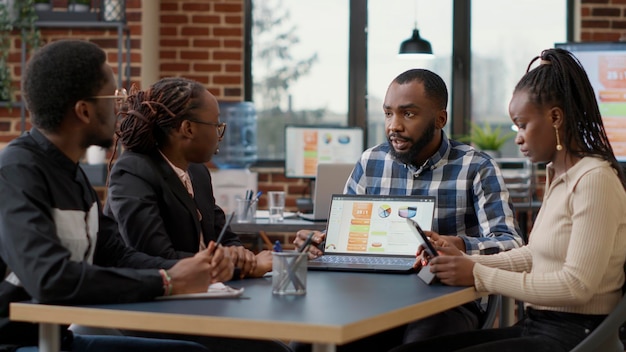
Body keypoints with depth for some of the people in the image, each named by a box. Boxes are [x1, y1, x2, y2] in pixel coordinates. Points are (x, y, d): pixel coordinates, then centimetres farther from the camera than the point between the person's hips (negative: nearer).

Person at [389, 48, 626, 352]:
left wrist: (478, 275, -15)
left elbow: (577, 285, -19)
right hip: (536, 326, 9)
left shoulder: (594, 179, -14)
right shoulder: (556, 175, 15)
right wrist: (466, 262, 5)